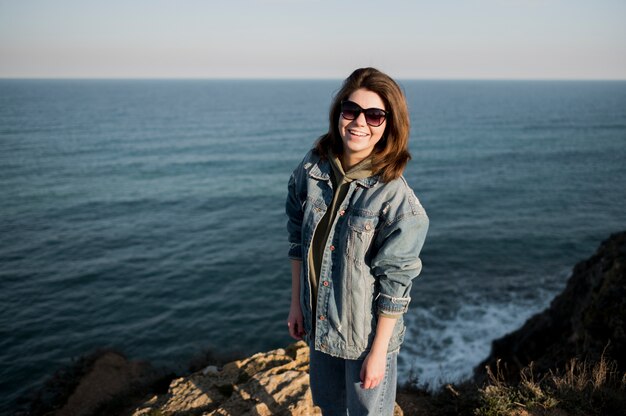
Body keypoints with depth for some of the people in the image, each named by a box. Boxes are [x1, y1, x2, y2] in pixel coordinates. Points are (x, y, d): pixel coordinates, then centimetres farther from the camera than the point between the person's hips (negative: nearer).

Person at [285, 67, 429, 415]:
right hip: (319, 321, 5)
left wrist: (378, 351, -14)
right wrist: (296, 303, 6)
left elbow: (395, 283, -18)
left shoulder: (394, 195, -23)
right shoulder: (312, 170, -8)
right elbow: (299, 242, 3)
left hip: (367, 331, -5)